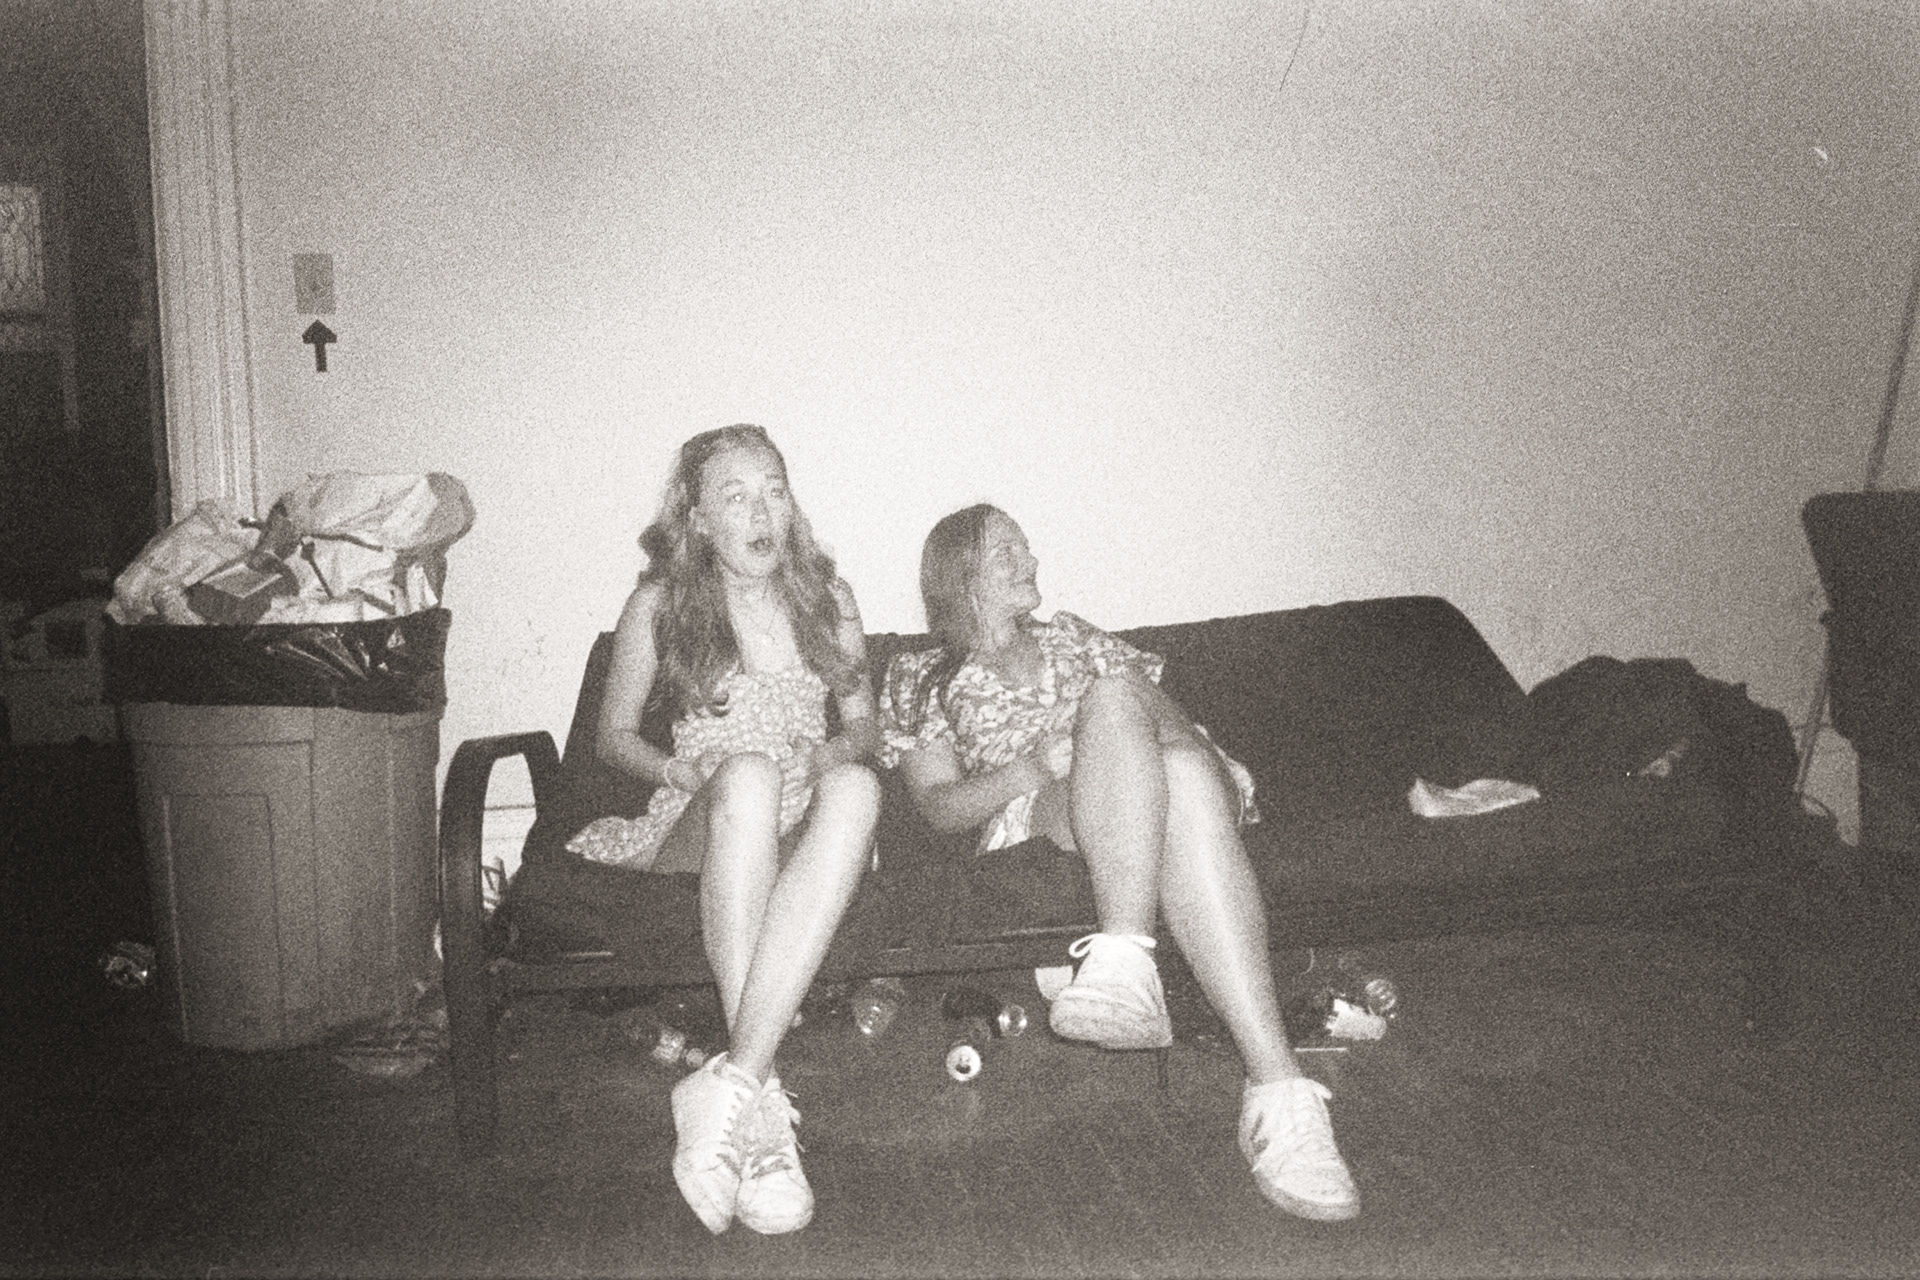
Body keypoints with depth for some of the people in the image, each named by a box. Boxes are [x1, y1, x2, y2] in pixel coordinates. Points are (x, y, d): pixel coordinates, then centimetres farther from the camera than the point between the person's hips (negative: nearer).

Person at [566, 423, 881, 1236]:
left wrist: (837, 750, -3)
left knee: (856, 788, -37)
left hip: (808, 834, 2)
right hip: (704, 828, -2)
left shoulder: (826, 597, 13)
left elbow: (864, 720, 20)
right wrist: (683, 774, -7)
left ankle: (731, 1082, -43)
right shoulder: (659, 605, 6)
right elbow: (614, 734, 13)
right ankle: (761, 1107, -43)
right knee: (747, 773, -39)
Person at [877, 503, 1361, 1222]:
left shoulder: (1072, 638, 34)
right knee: (1113, 699, -34)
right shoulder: (918, 682, 22)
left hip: (1161, 804, 3)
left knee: (1187, 772, -36)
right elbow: (938, 807, 7)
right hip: (1033, 819, -3)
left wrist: (1193, 747, -2)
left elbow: (1169, 717, 23)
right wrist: (1035, 766, -11)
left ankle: (1274, 1084, -50)